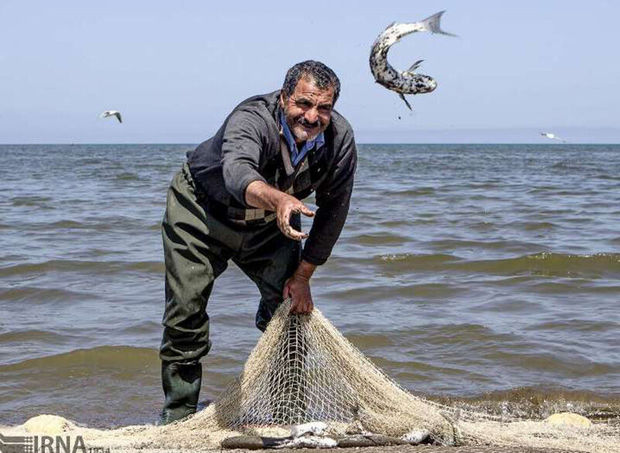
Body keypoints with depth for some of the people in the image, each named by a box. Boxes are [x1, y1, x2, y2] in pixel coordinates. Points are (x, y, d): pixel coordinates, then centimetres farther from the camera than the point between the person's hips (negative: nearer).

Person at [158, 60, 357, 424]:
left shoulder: (340, 139, -21)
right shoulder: (253, 119, -37)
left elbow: (333, 210, -9)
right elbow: (237, 172, -59)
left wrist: (303, 275, -10)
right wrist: (278, 200, -80)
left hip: (271, 222, 4)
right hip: (201, 210, -4)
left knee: (292, 302, -4)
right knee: (187, 311, -8)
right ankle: (179, 415, 6)